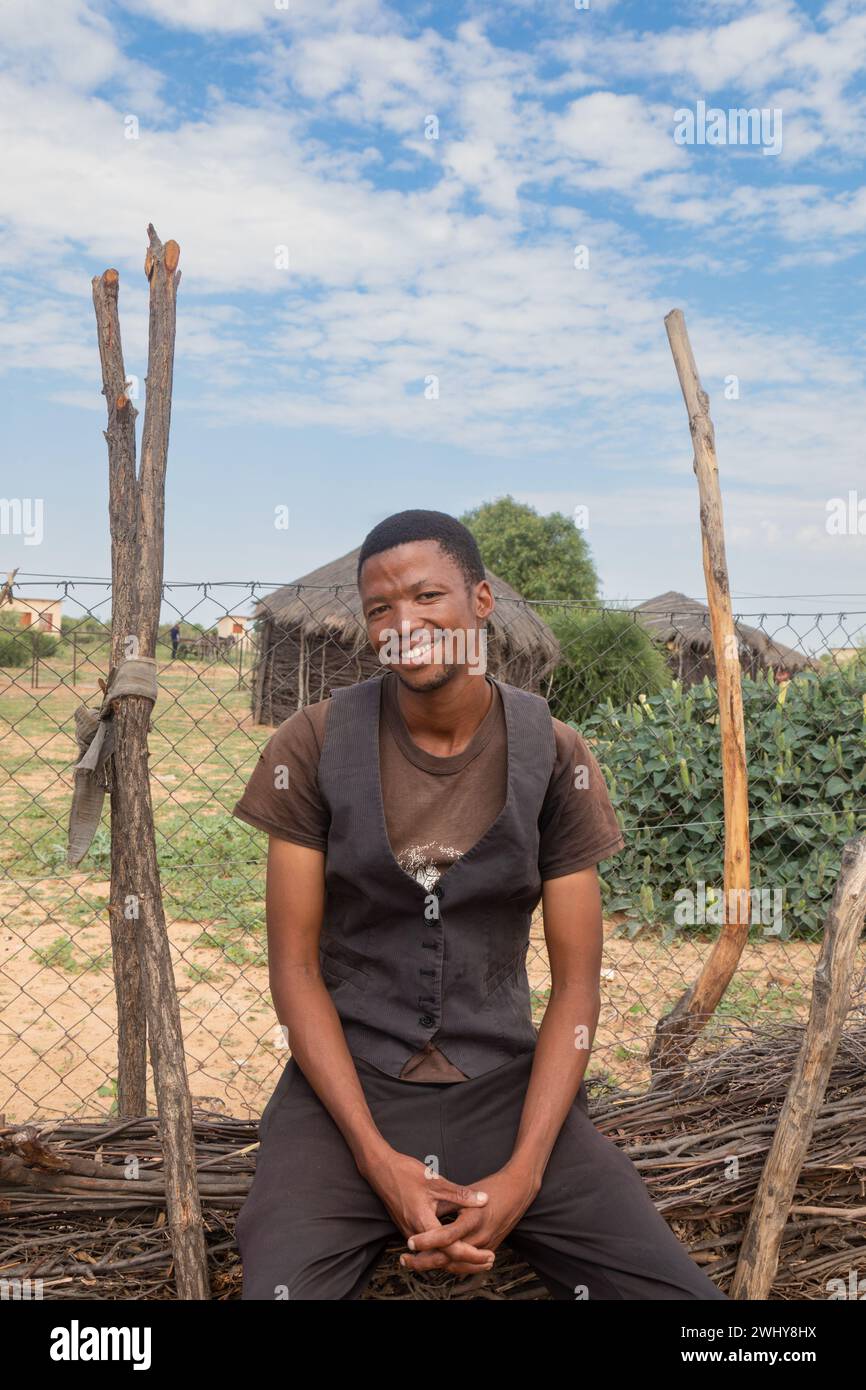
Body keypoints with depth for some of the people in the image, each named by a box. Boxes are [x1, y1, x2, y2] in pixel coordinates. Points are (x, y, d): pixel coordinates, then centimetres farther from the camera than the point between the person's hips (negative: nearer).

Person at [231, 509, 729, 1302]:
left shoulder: (554, 755, -5)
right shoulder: (314, 746, -8)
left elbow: (577, 981, -2)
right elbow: (295, 967, -5)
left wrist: (524, 1172, -14)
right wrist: (378, 1160, -14)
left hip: (508, 1083, 2)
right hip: (347, 1084, -1)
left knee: (682, 1290, -13)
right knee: (279, 1283, -25)